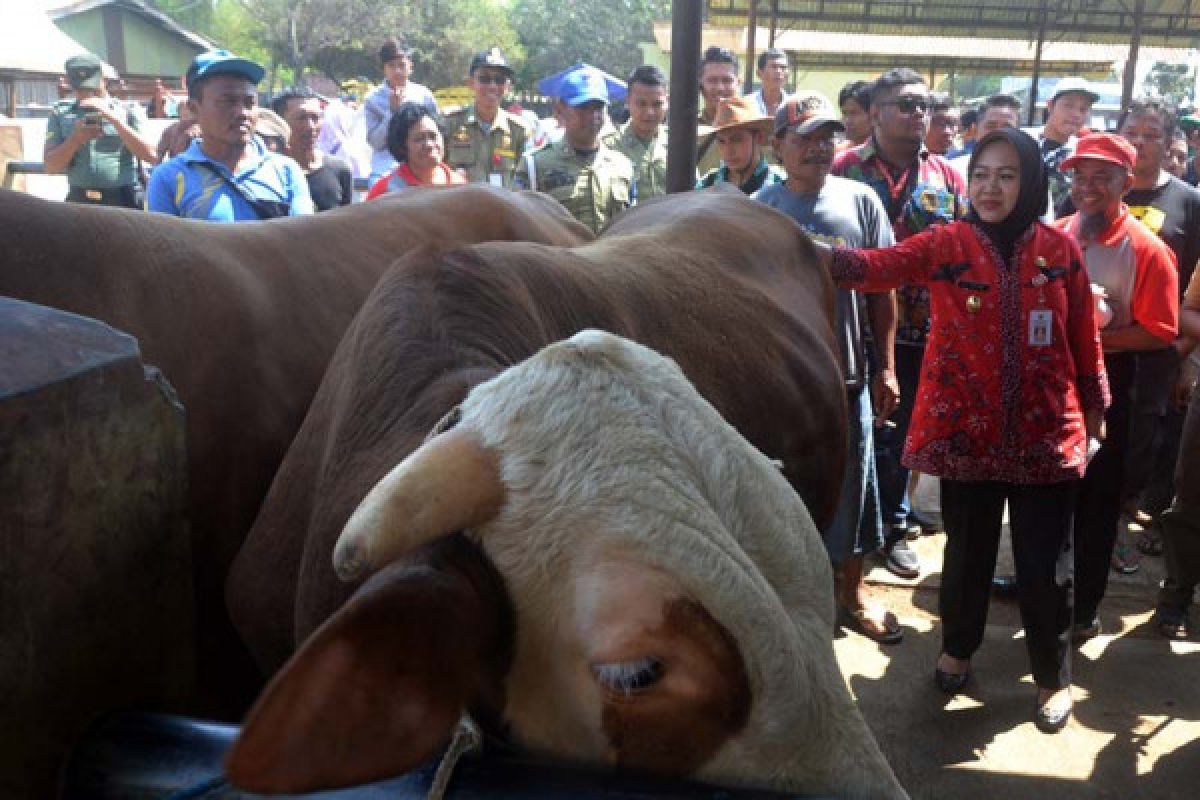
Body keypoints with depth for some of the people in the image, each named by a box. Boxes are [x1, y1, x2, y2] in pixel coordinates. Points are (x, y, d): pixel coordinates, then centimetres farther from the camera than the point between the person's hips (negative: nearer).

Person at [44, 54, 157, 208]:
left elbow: (151, 156, -10)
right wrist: (76, 139, -12)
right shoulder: (60, 112, 11)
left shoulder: (128, 110, 6)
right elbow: (51, 166, 6)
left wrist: (111, 116, -14)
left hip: (124, 202, -2)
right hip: (79, 202, 2)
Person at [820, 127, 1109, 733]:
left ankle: (1053, 677, 28)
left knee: (1043, 564, 6)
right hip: (966, 432, 0)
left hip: (1045, 435, 1)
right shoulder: (944, 244, -4)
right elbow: (876, 267, -20)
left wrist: (1095, 410, 14)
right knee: (968, 552, 14)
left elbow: (1084, 340, 8)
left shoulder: (1060, 250, 0)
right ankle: (957, 648, 39)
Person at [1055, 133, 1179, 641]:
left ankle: (1085, 606, 23)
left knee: (1096, 496, 8)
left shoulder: (1146, 250, -13)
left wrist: (1095, 338, -23)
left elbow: (1159, 333, -14)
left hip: (1105, 382, -4)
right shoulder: (1054, 236, 1)